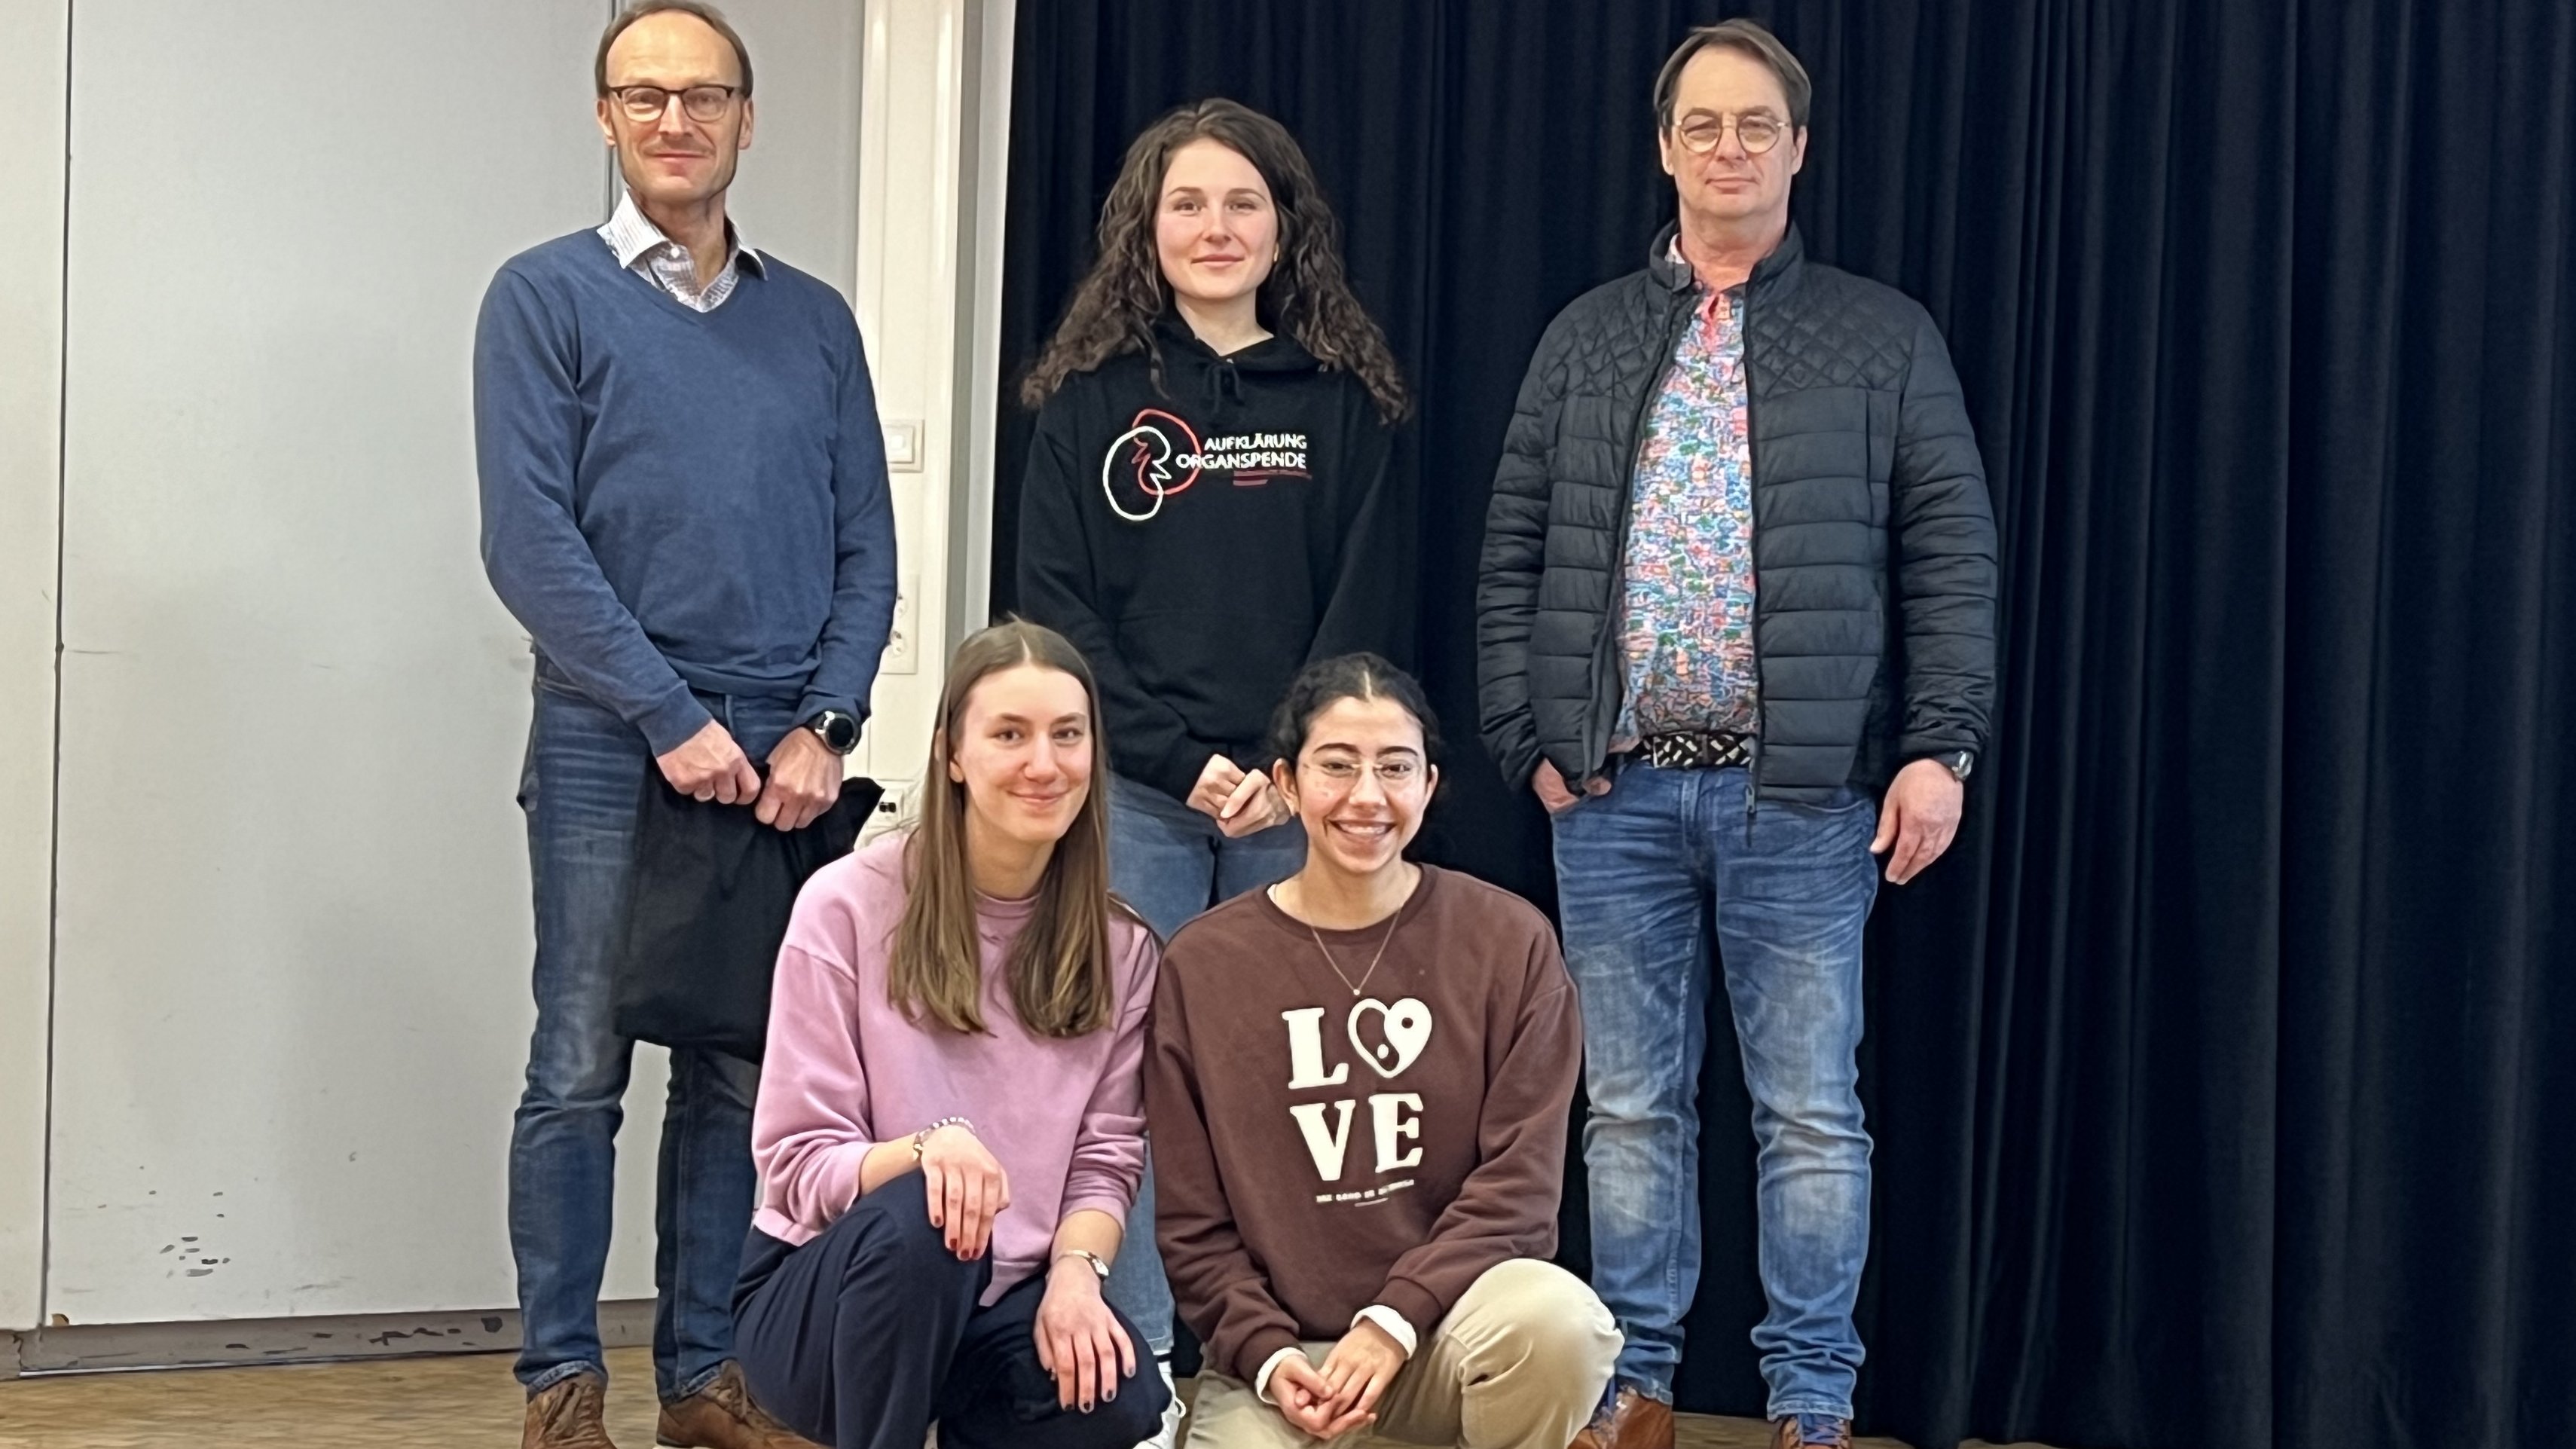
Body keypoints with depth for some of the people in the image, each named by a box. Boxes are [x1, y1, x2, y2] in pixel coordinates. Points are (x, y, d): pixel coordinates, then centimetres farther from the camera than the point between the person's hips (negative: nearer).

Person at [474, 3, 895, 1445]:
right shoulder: (548, 297, 2)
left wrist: (826, 727, -4)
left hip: (785, 752, 3)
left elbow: (866, 549, 10)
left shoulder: (815, 321, 13)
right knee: (581, 1070, -1)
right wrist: (673, 719, -12)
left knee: (739, 1073, 7)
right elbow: (531, 542, -7)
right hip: (610, 744, -3)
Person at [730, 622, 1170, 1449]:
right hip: (828, 1295, -3)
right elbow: (798, 1165, -11)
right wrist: (925, 1148, -32)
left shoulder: (1119, 945, 2)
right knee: (915, 1219, -36)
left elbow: (1106, 1161, 2)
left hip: (1001, 1310, 3)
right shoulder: (847, 906, -9)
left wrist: (1074, 1271, -19)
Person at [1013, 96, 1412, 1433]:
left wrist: (1288, 769, -11)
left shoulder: (1341, 402, 8)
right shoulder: (1090, 401, 6)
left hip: (1295, 799, 1)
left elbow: (1365, 611, 3)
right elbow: (1055, 612, 0)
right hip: (1132, 797, 0)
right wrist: (1183, 765, -10)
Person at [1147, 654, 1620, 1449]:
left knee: (1556, 1318, -33)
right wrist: (1268, 1356, -12)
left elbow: (1518, 1179, -5)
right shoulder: (1202, 964, 2)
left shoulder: (1509, 941, 0)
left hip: (1448, 1321, 0)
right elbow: (1194, 1223, 2)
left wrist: (1394, 1321, -16)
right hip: (1280, 1345, 1)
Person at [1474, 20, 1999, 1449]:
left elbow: (1951, 559, 1)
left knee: (1810, 1113, 3)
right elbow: (1513, 558, 11)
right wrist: (1525, 736, 2)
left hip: (1801, 793, -2)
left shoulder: (1885, 340, 5)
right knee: (1630, 1106, 9)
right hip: (1614, 791, 2)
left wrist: (1938, 747, -8)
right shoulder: (1586, 339, 12)